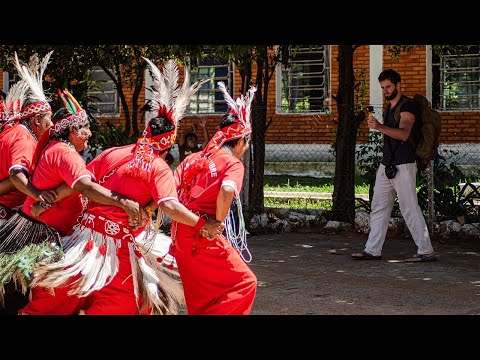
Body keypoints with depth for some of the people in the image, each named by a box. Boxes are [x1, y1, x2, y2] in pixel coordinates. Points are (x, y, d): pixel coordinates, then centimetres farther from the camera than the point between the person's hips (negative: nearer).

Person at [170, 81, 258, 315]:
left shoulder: (193, 159, 15)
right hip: (205, 236, -8)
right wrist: (218, 223, -15)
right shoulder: (233, 163, -6)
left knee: (200, 293, 21)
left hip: (181, 234, 8)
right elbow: (226, 191, -26)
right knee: (244, 283, 2)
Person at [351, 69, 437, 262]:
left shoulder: (408, 106, -9)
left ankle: (426, 251, -2)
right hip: (386, 166, 9)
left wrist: (380, 127, -38)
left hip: (403, 166, -9)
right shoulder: (388, 110, 18)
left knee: (410, 208, -7)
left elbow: (403, 134, -26)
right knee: (379, 208, 8)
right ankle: (372, 250, 12)